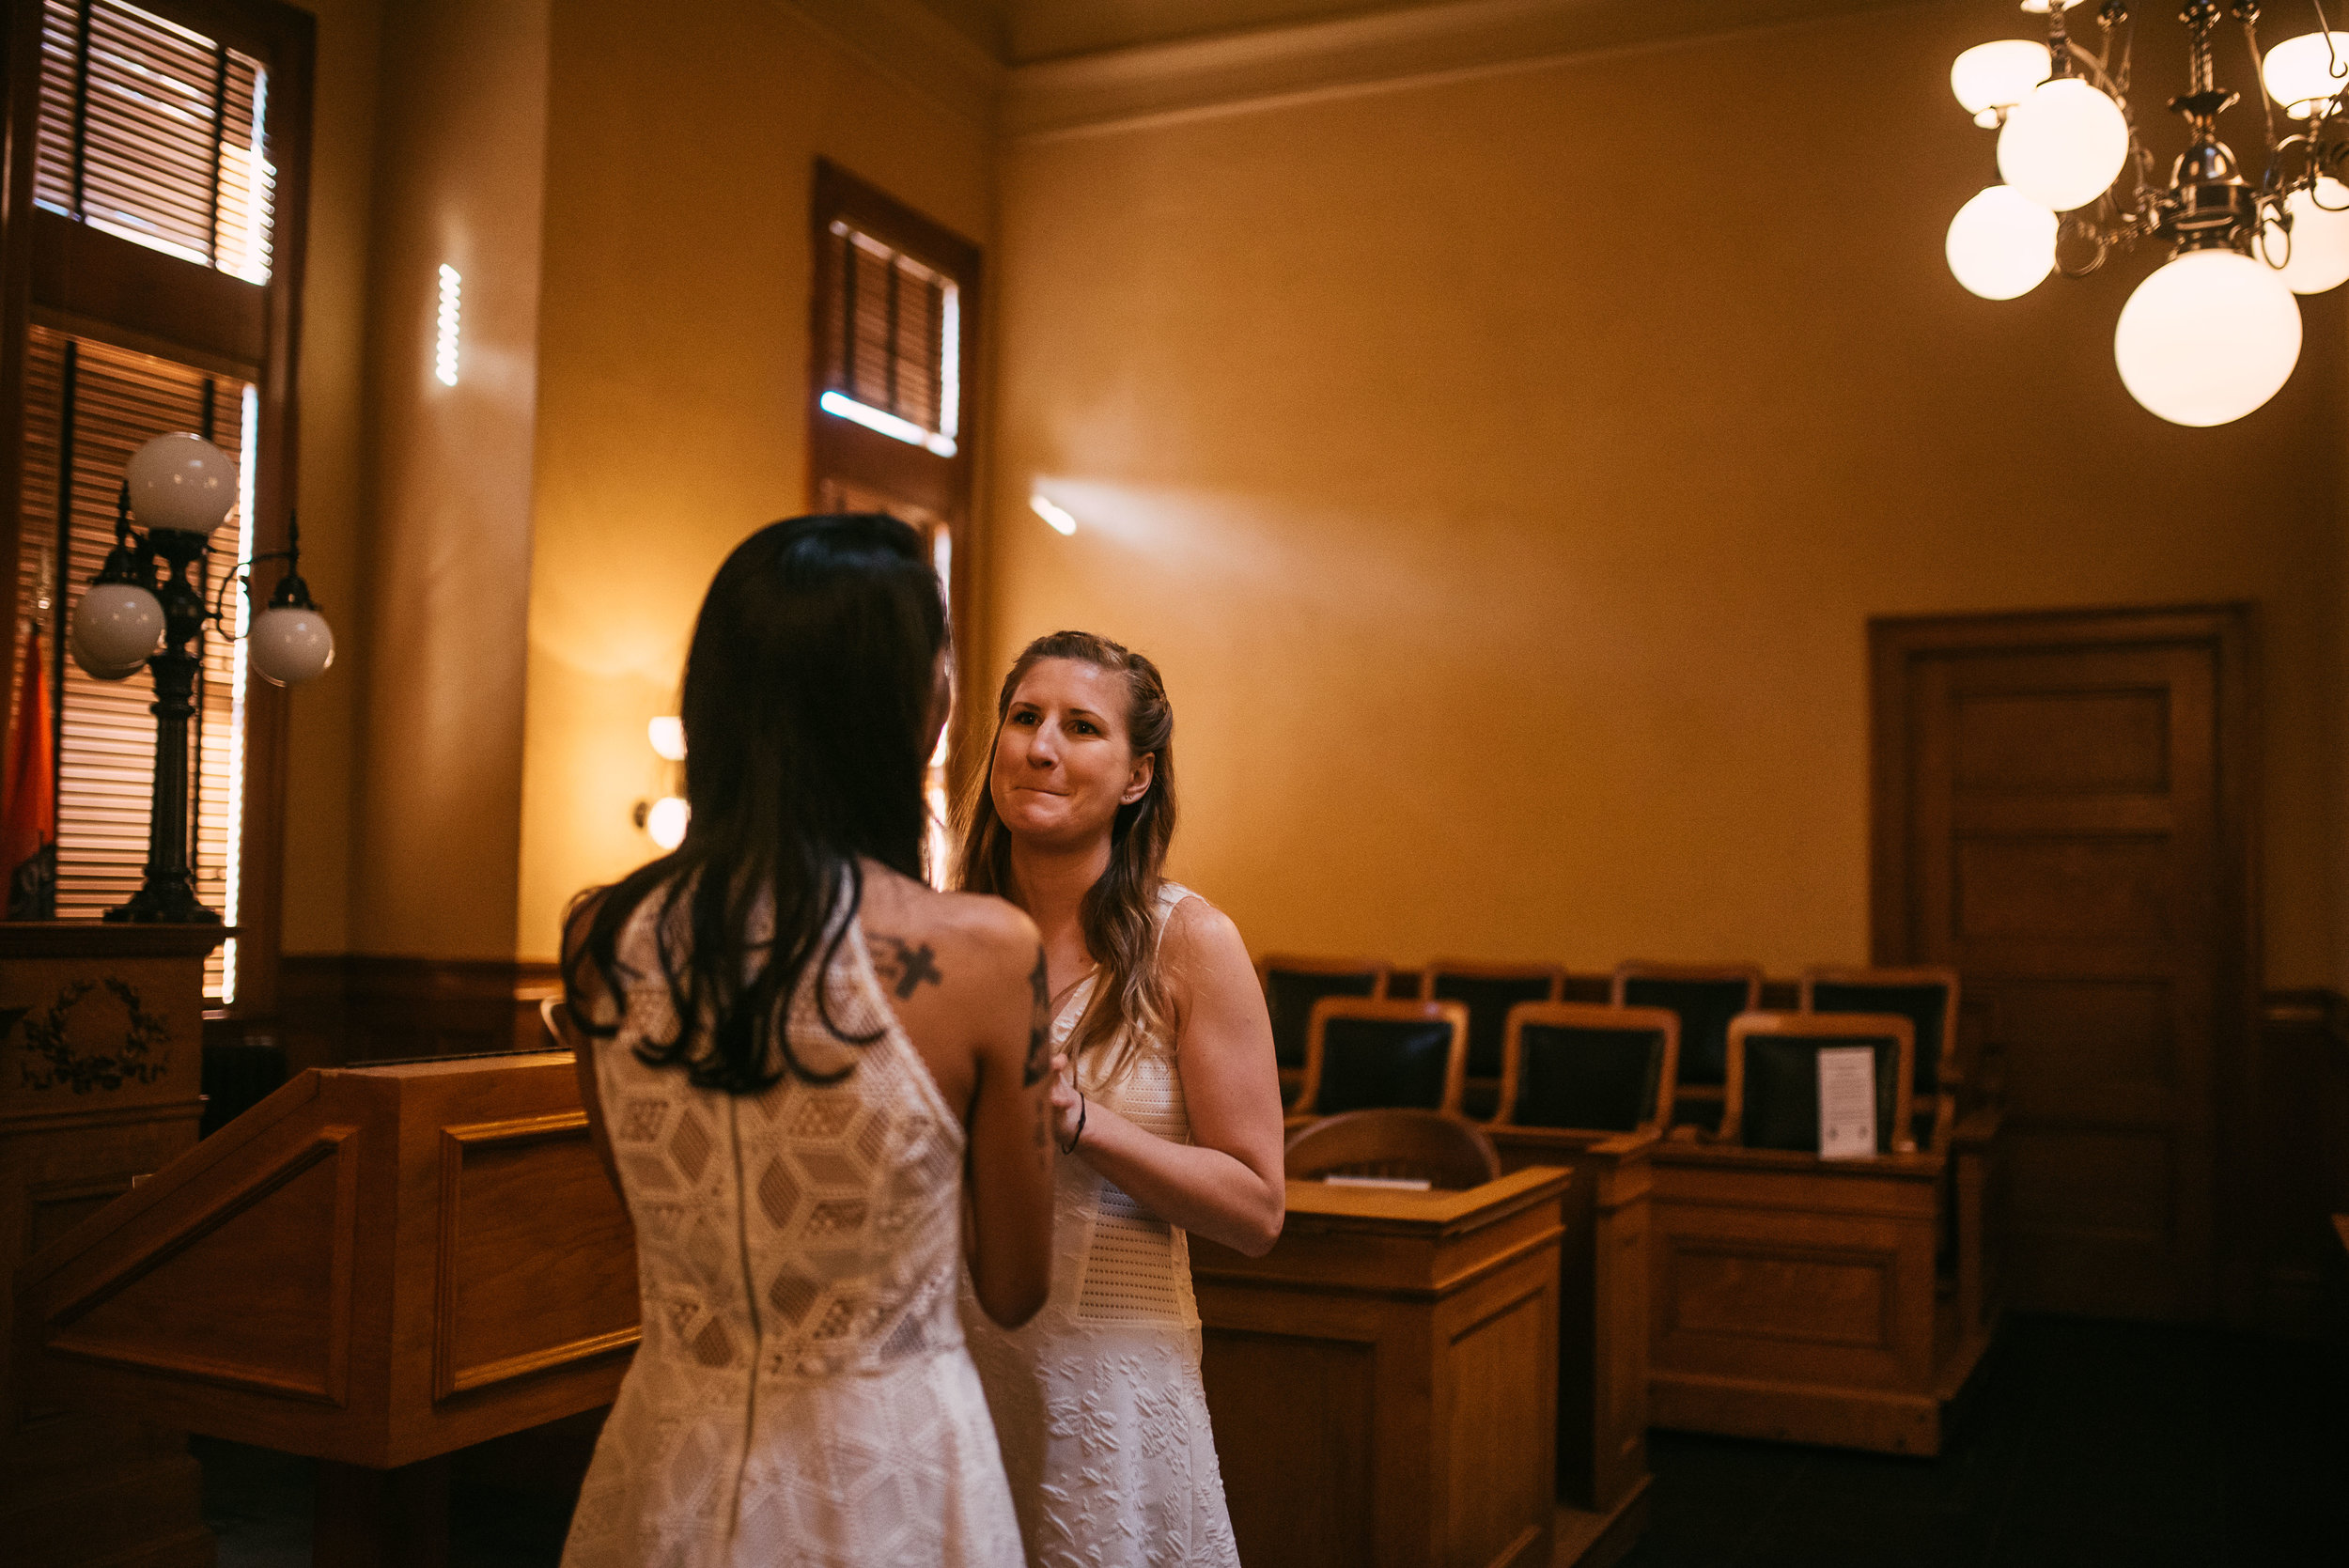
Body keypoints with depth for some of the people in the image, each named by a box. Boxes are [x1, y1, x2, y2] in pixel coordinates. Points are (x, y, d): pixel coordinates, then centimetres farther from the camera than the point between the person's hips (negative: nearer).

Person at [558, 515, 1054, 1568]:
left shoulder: (600, 941, -8)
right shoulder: (983, 951, -20)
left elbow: (646, 1221, 8)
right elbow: (1015, 1292, -6)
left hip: (668, 1478, 3)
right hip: (888, 1483, -3)